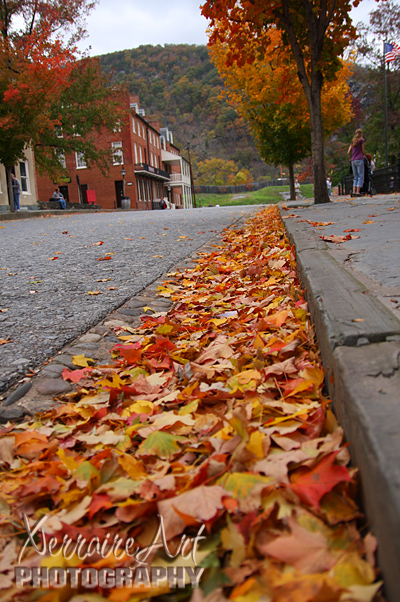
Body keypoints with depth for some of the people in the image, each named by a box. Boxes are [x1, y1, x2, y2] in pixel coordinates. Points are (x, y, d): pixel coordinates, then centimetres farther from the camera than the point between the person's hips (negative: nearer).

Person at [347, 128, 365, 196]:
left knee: (355, 177, 7)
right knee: (361, 176, -6)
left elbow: (348, 152, 11)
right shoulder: (362, 140, 1)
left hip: (353, 161, 6)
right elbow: (363, 151, 1)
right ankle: (358, 192, -15)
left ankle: (354, 192, -4)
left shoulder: (353, 141, 16)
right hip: (359, 160, -6)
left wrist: (350, 159, 20)